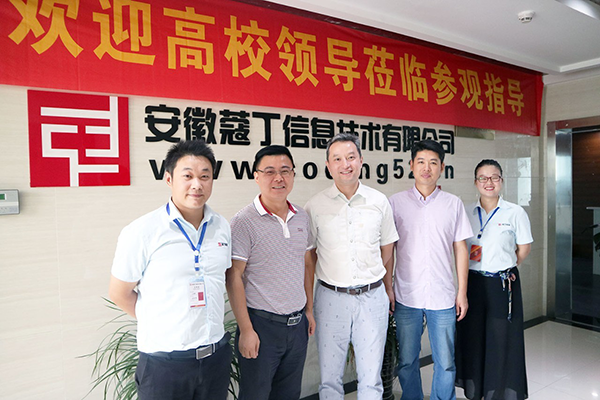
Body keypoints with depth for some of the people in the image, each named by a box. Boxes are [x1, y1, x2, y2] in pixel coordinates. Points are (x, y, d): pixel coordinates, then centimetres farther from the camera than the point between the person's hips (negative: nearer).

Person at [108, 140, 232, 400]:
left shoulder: (221, 227, 2)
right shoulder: (141, 232, -12)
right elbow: (119, 294, -3)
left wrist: (206, 321, 9)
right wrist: (161, 324, 2)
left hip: (217, 353, 4)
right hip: (164, 360, -4)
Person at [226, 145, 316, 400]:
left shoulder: (302, 217, 5)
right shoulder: (244, 221, -14)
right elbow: (234, 277, -14)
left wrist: (309, 311, 14)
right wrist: (246, 330, -15)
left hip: (298, 323, 6)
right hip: (262, 324, -5)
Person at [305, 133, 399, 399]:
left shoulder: (379, 202, 3)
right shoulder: (315, 205, -2)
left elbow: (386, 249, 13)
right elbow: (308, 255, 5)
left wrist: (387, 290, 16)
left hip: (372, 297, 1)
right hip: (331, 297, -1)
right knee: (330, 378, 11)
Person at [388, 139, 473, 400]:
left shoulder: (453, 204, 4)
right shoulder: (396, 203, 1)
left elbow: (460, 249, 6)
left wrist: (462, 293, 3)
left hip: (443, 297, 1)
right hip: (406, 297, 0)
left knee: (445, 363, 9)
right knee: (406, 361, 11)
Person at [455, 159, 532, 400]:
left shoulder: (515, 213, -3)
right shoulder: (466, 212, 3)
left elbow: (524, 248, 5)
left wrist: (504, 267, 6)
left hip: (503, 284, -2)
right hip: (473, 282, 2)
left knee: (502, 340, 4)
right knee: (472, 337, 9)